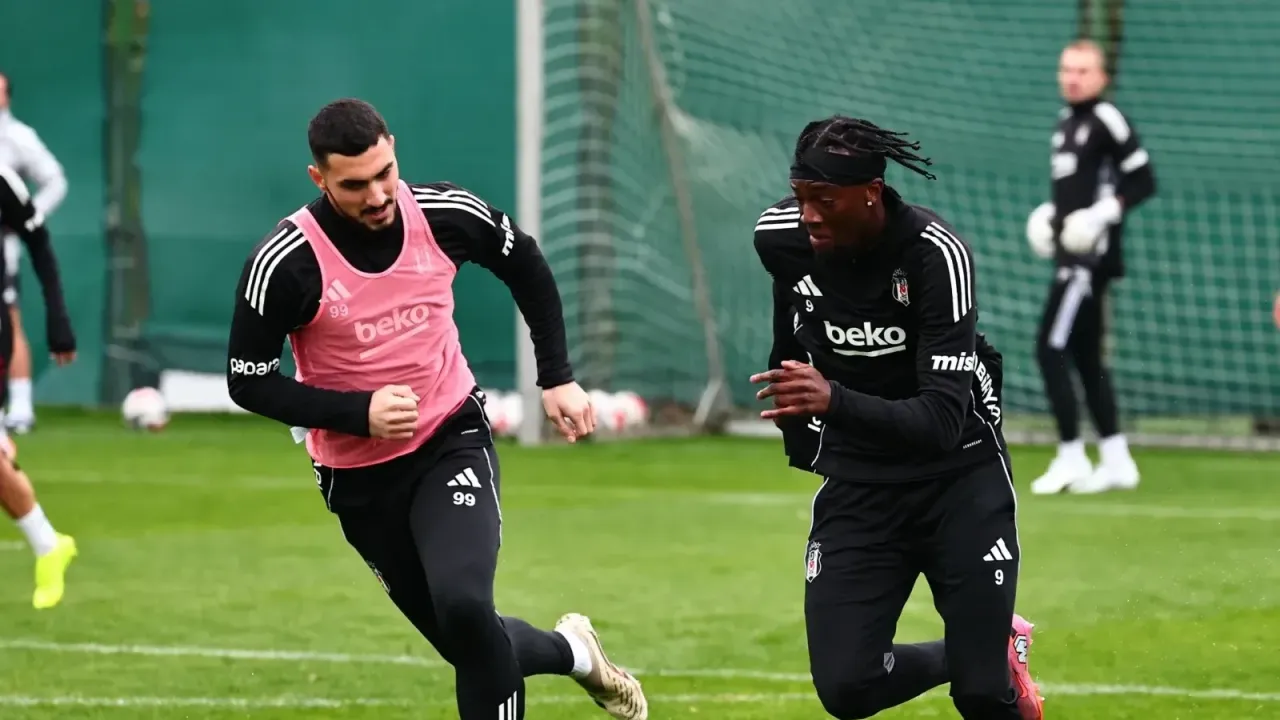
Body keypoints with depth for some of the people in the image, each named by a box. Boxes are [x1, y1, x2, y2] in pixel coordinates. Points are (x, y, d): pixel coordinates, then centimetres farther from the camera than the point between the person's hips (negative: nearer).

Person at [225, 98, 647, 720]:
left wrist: (558, 378, 5)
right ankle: (570, 652, 36)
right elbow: (249, 384, -12)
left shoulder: (446, 214, -12)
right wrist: (359, 412, -23)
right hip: (358, 478, 0)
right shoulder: (282, 265, -20)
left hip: (452, 441, 0)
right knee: (471, 646, 5)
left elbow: (527, 268, 9)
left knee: (465, 608, -25)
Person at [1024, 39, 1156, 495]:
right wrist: (1052, 213, 12)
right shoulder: (1066, 122, 16)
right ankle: (1115, 461, 17)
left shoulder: (1106, 121, -11)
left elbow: (1143, 181, -13)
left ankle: (1071, 458, -9)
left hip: (1092, 253, -10)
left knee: (1051, 350, -12)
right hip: (1071, 255, 10)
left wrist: (1107, 211, -22)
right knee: (1085, 356, 12)